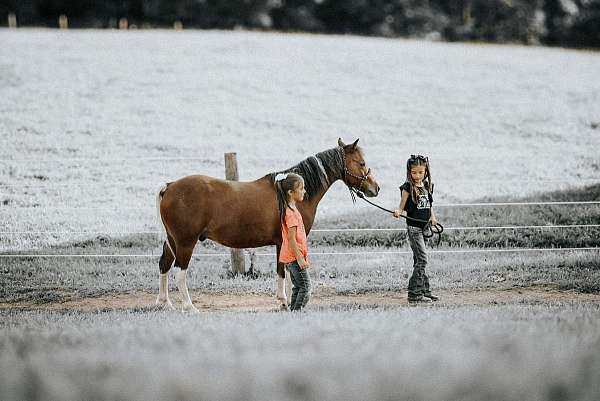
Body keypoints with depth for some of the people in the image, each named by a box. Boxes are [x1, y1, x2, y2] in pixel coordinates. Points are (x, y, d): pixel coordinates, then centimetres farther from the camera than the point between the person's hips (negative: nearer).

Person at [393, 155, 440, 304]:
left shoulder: (427, 186, 10)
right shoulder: (408, 187, -8)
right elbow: (402, 208, -8)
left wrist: (432, 217, 5)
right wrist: (398, 212, -29)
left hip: (424, 227, 6)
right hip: (413, 227, -6)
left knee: (419, 260, 13)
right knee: (422, 259, -13)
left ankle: (424, 290, 18)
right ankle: (414, 294, -12)